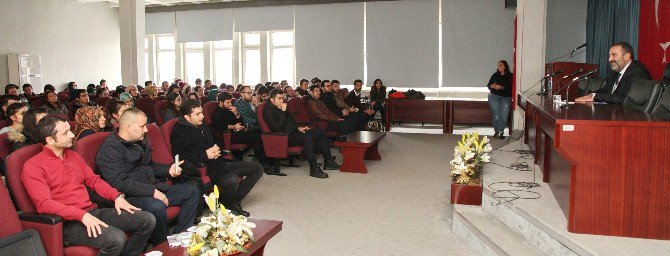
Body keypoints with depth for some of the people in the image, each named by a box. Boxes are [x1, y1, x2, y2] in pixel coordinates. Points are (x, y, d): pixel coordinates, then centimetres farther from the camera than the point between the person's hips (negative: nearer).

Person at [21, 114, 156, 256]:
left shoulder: (73, 156, 17)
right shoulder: (33, 166, -6)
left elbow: (94, 180, 20)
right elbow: (43, 204, -17)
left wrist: (117, 196, 2)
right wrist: (82, 215, -28)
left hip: (93, 212, 7)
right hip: (68, 223, -7)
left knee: (148, 220, -7)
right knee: (116, 238, -34)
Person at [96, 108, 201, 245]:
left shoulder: (141, 141, 14)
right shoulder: (109, 149, -14)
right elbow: (119, 183, -24)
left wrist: (168, 170, 10)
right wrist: (152, 191, -25)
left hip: (153, 188, 10)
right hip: (129, 196, -9)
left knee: (192, 190, 6)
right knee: (157, 207, -38)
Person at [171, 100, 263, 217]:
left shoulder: (202, 127, 19)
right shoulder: (179, 132, -8)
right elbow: (180, 157, -18)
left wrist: (216, 149, 8)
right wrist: (205, 155, -17)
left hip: (217, 163, 9)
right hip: (204, 168, -9)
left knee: (258, 168, 3)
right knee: (232, 180, -39)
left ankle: (235, 200, 0)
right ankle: (227, 206, -8)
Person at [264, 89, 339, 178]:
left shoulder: (280, 108, 15)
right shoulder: (268, 111, -12)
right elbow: (278, 128, -23)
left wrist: (298, 127, 11)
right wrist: (283, 112, -21)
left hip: (293, 133, 10)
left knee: (320, 132, 3)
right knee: (306, 136, -37)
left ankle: (328, 162, 5)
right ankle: (314, 169, -34)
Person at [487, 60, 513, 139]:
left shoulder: (510, 76, 1)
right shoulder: (495, 75, 10)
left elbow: (510, 87, -10)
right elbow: (488, 85, 10)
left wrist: (501, 87, -21)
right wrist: (492, 86, -12)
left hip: (506, 98, -2)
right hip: (494, 96, 2)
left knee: (504, 115, -11)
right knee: (495, 115, -4)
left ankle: (501, 132, -2)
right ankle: (496, 131, 6)